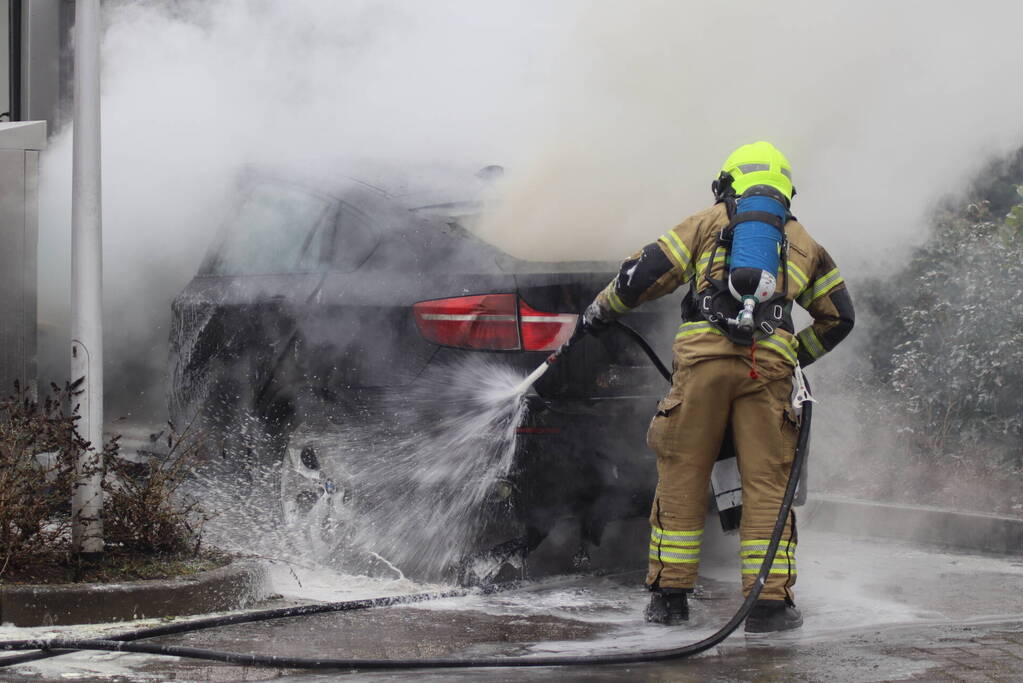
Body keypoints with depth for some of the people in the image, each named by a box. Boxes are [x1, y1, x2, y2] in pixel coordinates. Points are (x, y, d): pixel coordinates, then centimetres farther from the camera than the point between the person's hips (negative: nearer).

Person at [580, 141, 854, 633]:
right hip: (769, 362, 1)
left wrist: (600, 311, 25)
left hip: (704, 355, -1)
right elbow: (838, 316, 28)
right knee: (766, 481, 3)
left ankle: (669, 595, 8)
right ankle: (770, 601, -1)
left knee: (682, 474, 6)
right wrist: (799, 355, 40)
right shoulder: (803, 243, 26)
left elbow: (645, 273, 12)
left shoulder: (706, 224, 20)